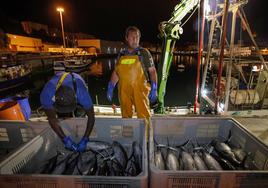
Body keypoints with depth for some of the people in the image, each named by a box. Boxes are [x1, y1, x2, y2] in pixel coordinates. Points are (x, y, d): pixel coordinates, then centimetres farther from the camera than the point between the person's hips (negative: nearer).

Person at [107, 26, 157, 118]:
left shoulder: (144, 53, 3)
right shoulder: (122, 55, 12)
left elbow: (152, 71, 1)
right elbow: (115, 72, 17)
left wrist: (154, 89, -7)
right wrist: (110, 88, 11)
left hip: (139, 91, -3)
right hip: (124, 91, 4)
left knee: (143, 116, -6)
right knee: (125, 115, 13)